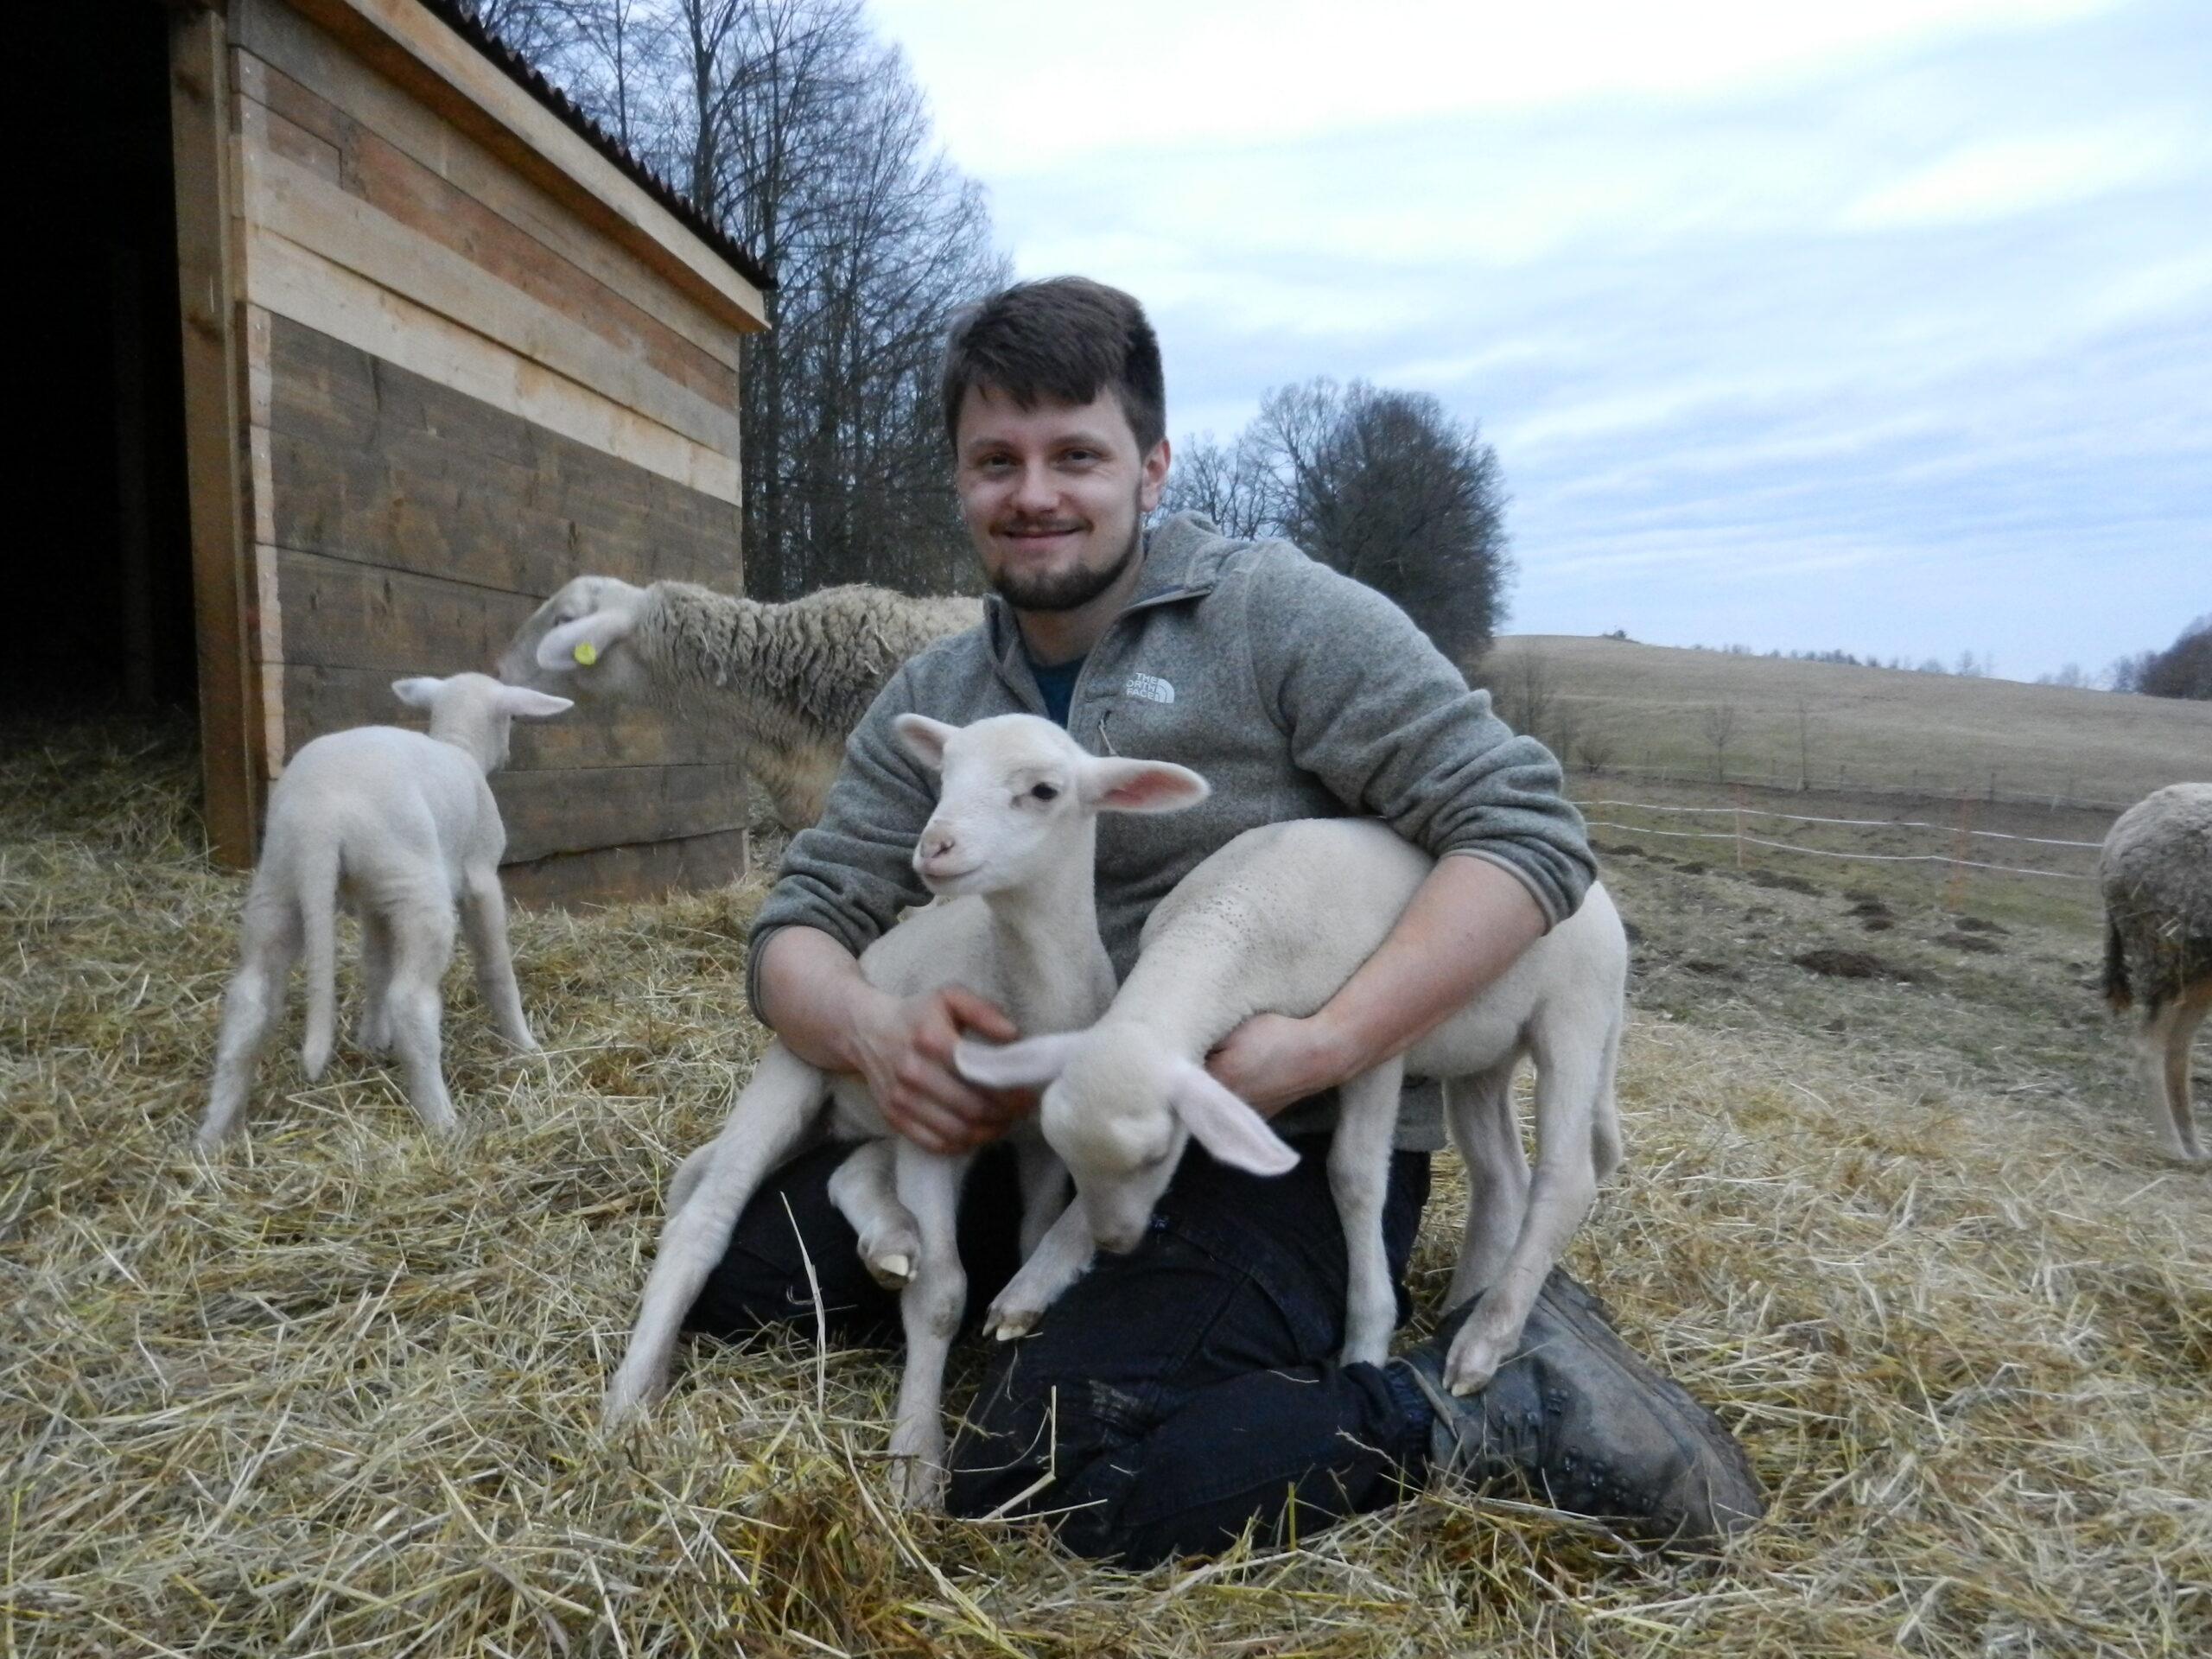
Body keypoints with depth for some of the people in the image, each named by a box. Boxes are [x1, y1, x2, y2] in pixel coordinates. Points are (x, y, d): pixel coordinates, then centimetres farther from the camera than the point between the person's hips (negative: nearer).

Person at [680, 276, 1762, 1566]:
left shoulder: (1277, 614, -9)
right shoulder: (930, 705, 7)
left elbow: (1529, 832, -14)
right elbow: (802, 926, 4)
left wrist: (1317, 1048, -25)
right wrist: (872, 1029, -21)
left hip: (1290, 1154, -6)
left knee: (1043, 1472, -25)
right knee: (738, 1265, -2)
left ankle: (1498, 1397, -7)